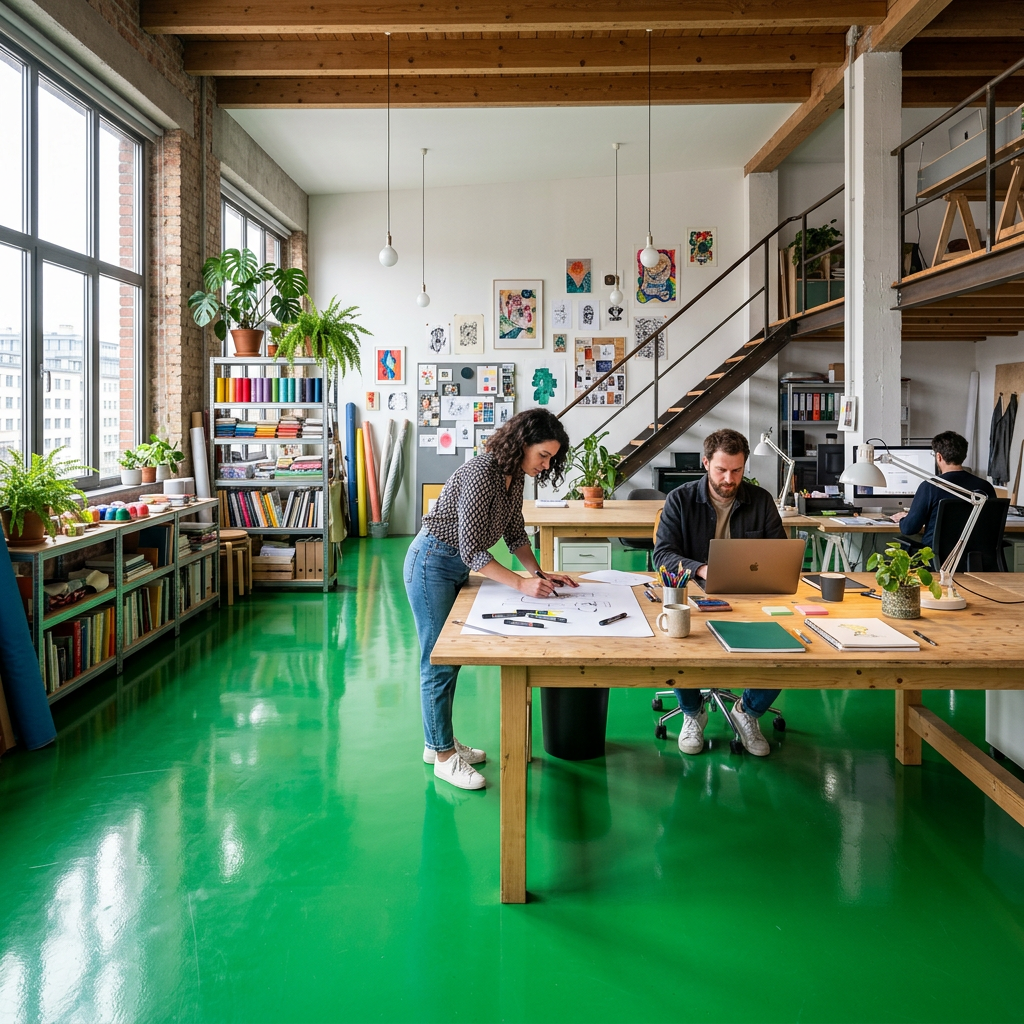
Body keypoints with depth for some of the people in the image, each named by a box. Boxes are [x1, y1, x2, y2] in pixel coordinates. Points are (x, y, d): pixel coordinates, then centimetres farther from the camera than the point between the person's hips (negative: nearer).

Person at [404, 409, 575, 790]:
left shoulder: (514, 475, -1)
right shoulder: (481, 473, -28)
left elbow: (515, 532, 10)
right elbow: (472, 549, -29)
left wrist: (540, 573, -3)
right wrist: (522, 583, -30)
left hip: (458, 567, 9)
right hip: (432, 562, -9)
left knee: (451, 658, 16)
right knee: (438, 662, -1)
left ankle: (440, 741, 29)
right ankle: (443, 756, 11)